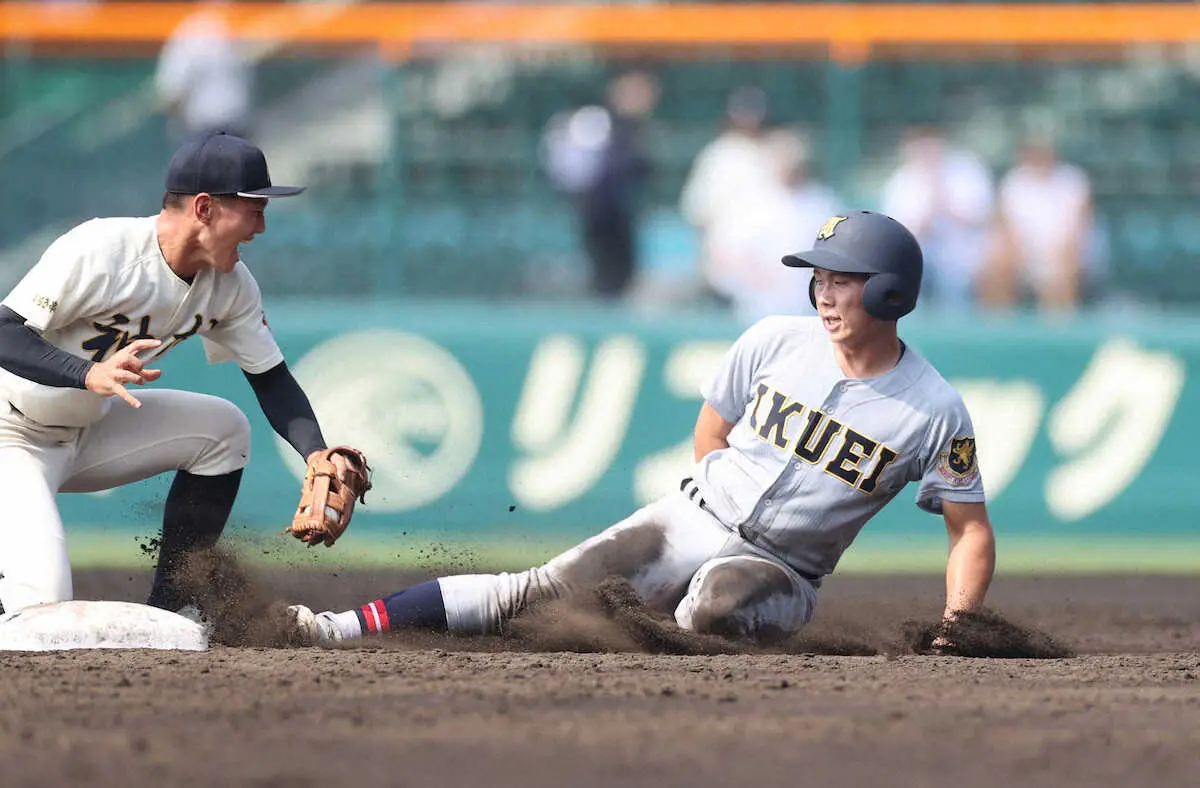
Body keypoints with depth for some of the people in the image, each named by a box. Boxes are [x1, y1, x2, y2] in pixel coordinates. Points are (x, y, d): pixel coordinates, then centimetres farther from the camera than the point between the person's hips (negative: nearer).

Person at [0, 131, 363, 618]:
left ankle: (166, 611, 5)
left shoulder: (231, 285, -5)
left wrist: (317, 454, -16)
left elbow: (271, 379, 3)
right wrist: (90, 374, -46)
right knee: (39, 604, -26)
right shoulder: (99, 251, -27)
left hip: (84, 437, 8)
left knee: (222, 429, -1)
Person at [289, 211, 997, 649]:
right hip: (696, 517, 2)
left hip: (779, 573, -2)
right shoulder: (775, 341, 0)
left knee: (713, 608, -40)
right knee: (539, 591, -15)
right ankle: (342, 632, -20)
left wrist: (955, 632, -18)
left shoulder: (936, 412, -11)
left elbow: (972, 530, -6)